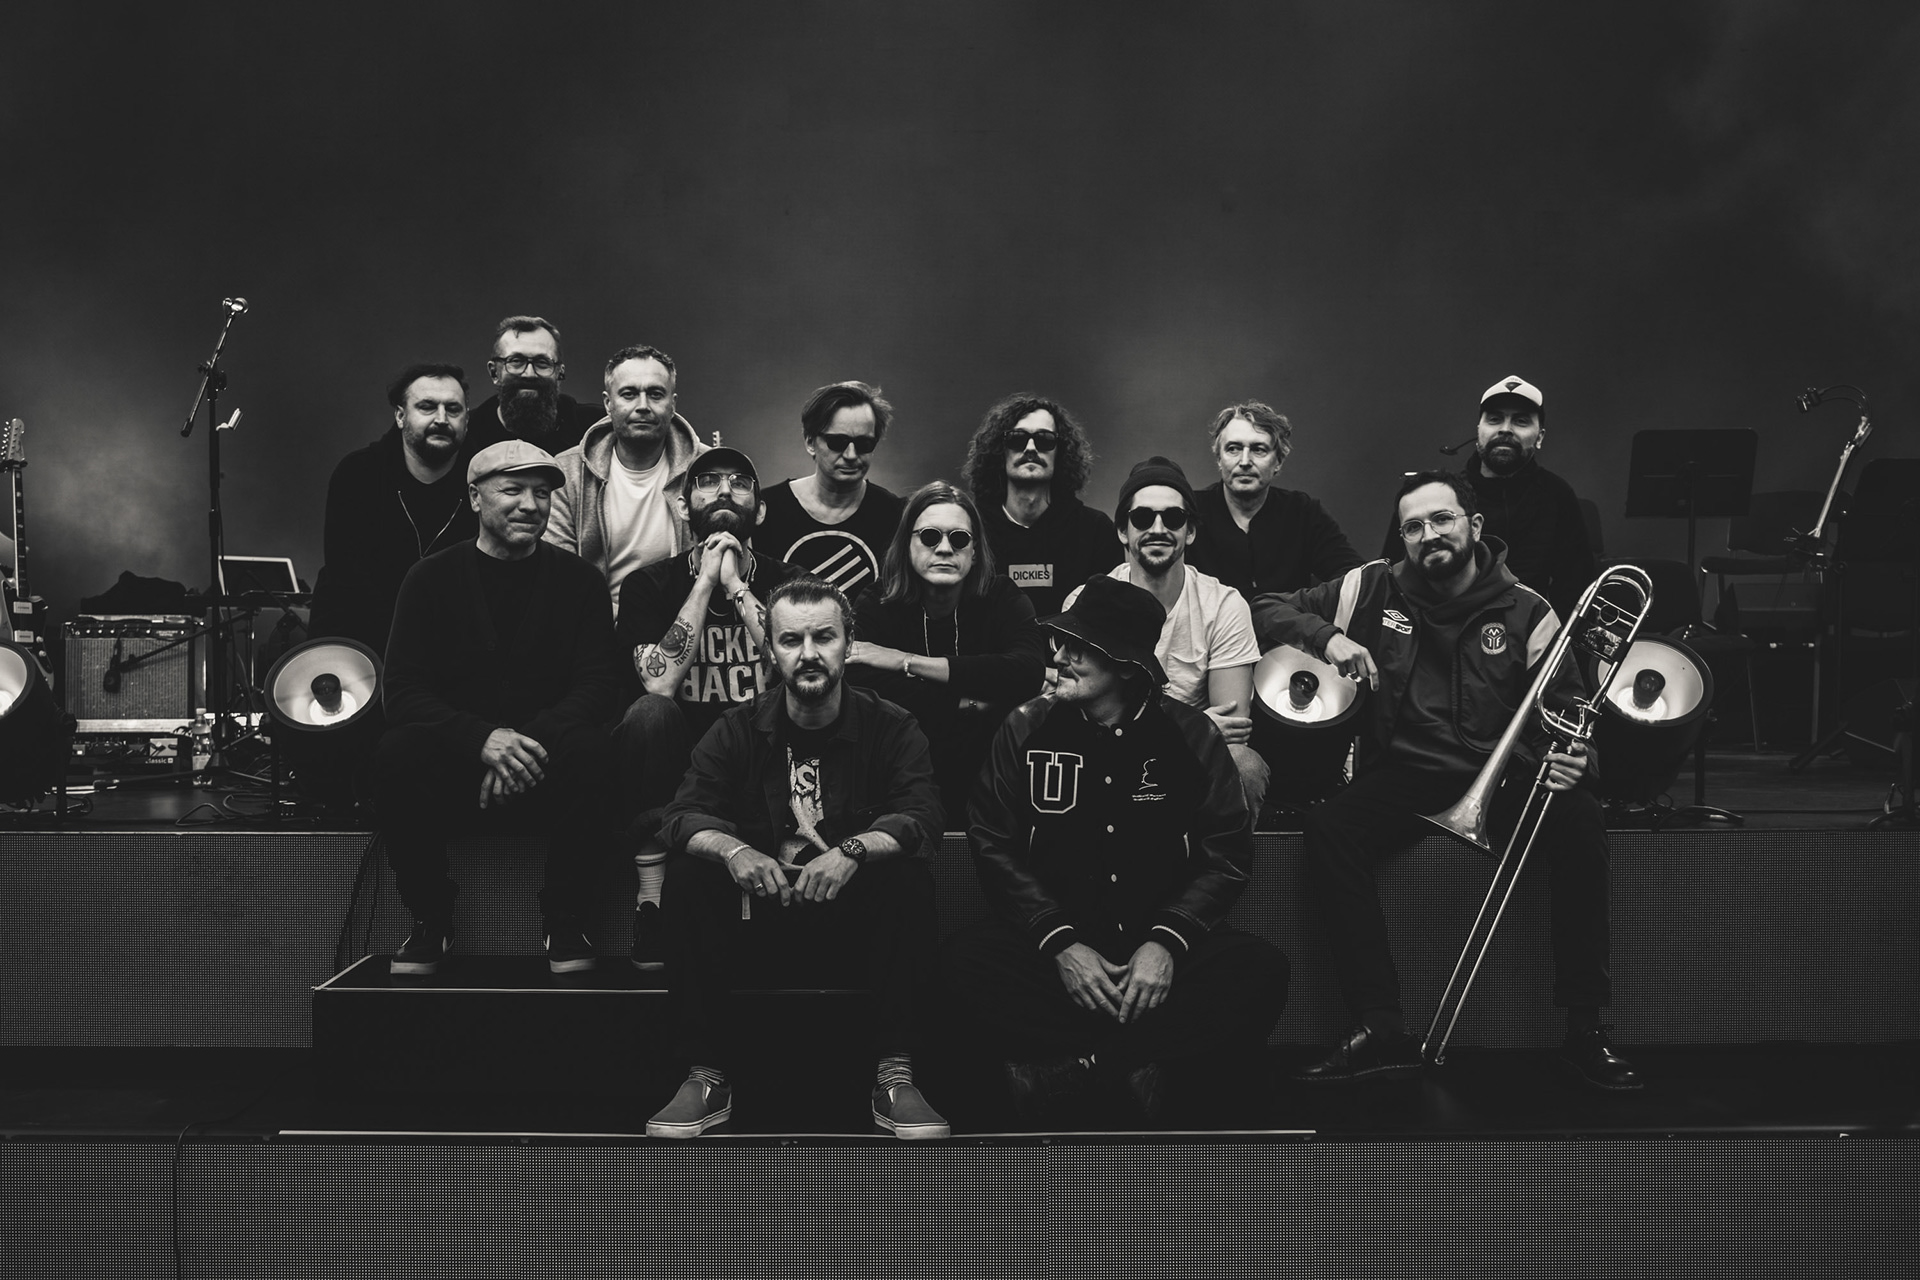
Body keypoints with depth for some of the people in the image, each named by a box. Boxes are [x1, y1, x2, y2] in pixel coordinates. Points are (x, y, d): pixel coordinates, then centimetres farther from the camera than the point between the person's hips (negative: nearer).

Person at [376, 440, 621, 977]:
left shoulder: (578, 580, 4)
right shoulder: (431, 579, 2)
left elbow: (598, 684, -4)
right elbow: (404, 692, -7)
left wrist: (534, 741, -24)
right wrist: (483, 738, -26)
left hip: (543, 772, 0)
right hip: (454, 765, 0)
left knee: (592, 750, -31)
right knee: (397, 753, -30)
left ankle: (566, 927, -14)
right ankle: (430, 924, -11)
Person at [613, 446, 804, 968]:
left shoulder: (785, 582, 7)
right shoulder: (650, 584, 5)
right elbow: (660, 684, -13)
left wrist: (737, 587, -11)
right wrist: (706, 582, -11)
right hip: (676, 767, 0)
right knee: (650, 712, -32)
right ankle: (651, 898, -24)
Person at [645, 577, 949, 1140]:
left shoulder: (891, 727, -3)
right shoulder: (738, 729, 2)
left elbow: (922, 818, -18)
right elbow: (685, 815, -10)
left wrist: (853, 850, -37)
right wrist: (734, 850, -33)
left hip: (856, 911, -1)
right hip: (761, 905, 1)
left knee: (910, 878, -31)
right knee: (688, 877, -26)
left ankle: (894, 1077, -24)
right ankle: (707, 1079, -19)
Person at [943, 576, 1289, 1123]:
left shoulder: (1190, 735, 2)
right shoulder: (1027, 730, 3)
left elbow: (1228, 853, 0)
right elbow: (994, 847, -1)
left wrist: (1166, 941, -16)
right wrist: (1060, 942, -15)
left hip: (1161, 948, 0)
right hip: (1057, 947, 0)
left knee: (1263, 970, -28)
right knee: (967, 959, -29)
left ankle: (1068, 1061, -26)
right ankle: (1132, 1062, -24)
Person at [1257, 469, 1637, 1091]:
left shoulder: (1526, 611, 4)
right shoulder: (1374, 589, 6)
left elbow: (1568, 704, 4)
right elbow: (1268, 609, 11)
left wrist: (1572, 758, -19)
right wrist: (1327, 637, -9)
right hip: (1404, 776, 1)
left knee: (1580, 819, -31)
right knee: (1327, 830, -30)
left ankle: (1584, 1027, -19)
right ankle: (1380, 1029, -26)